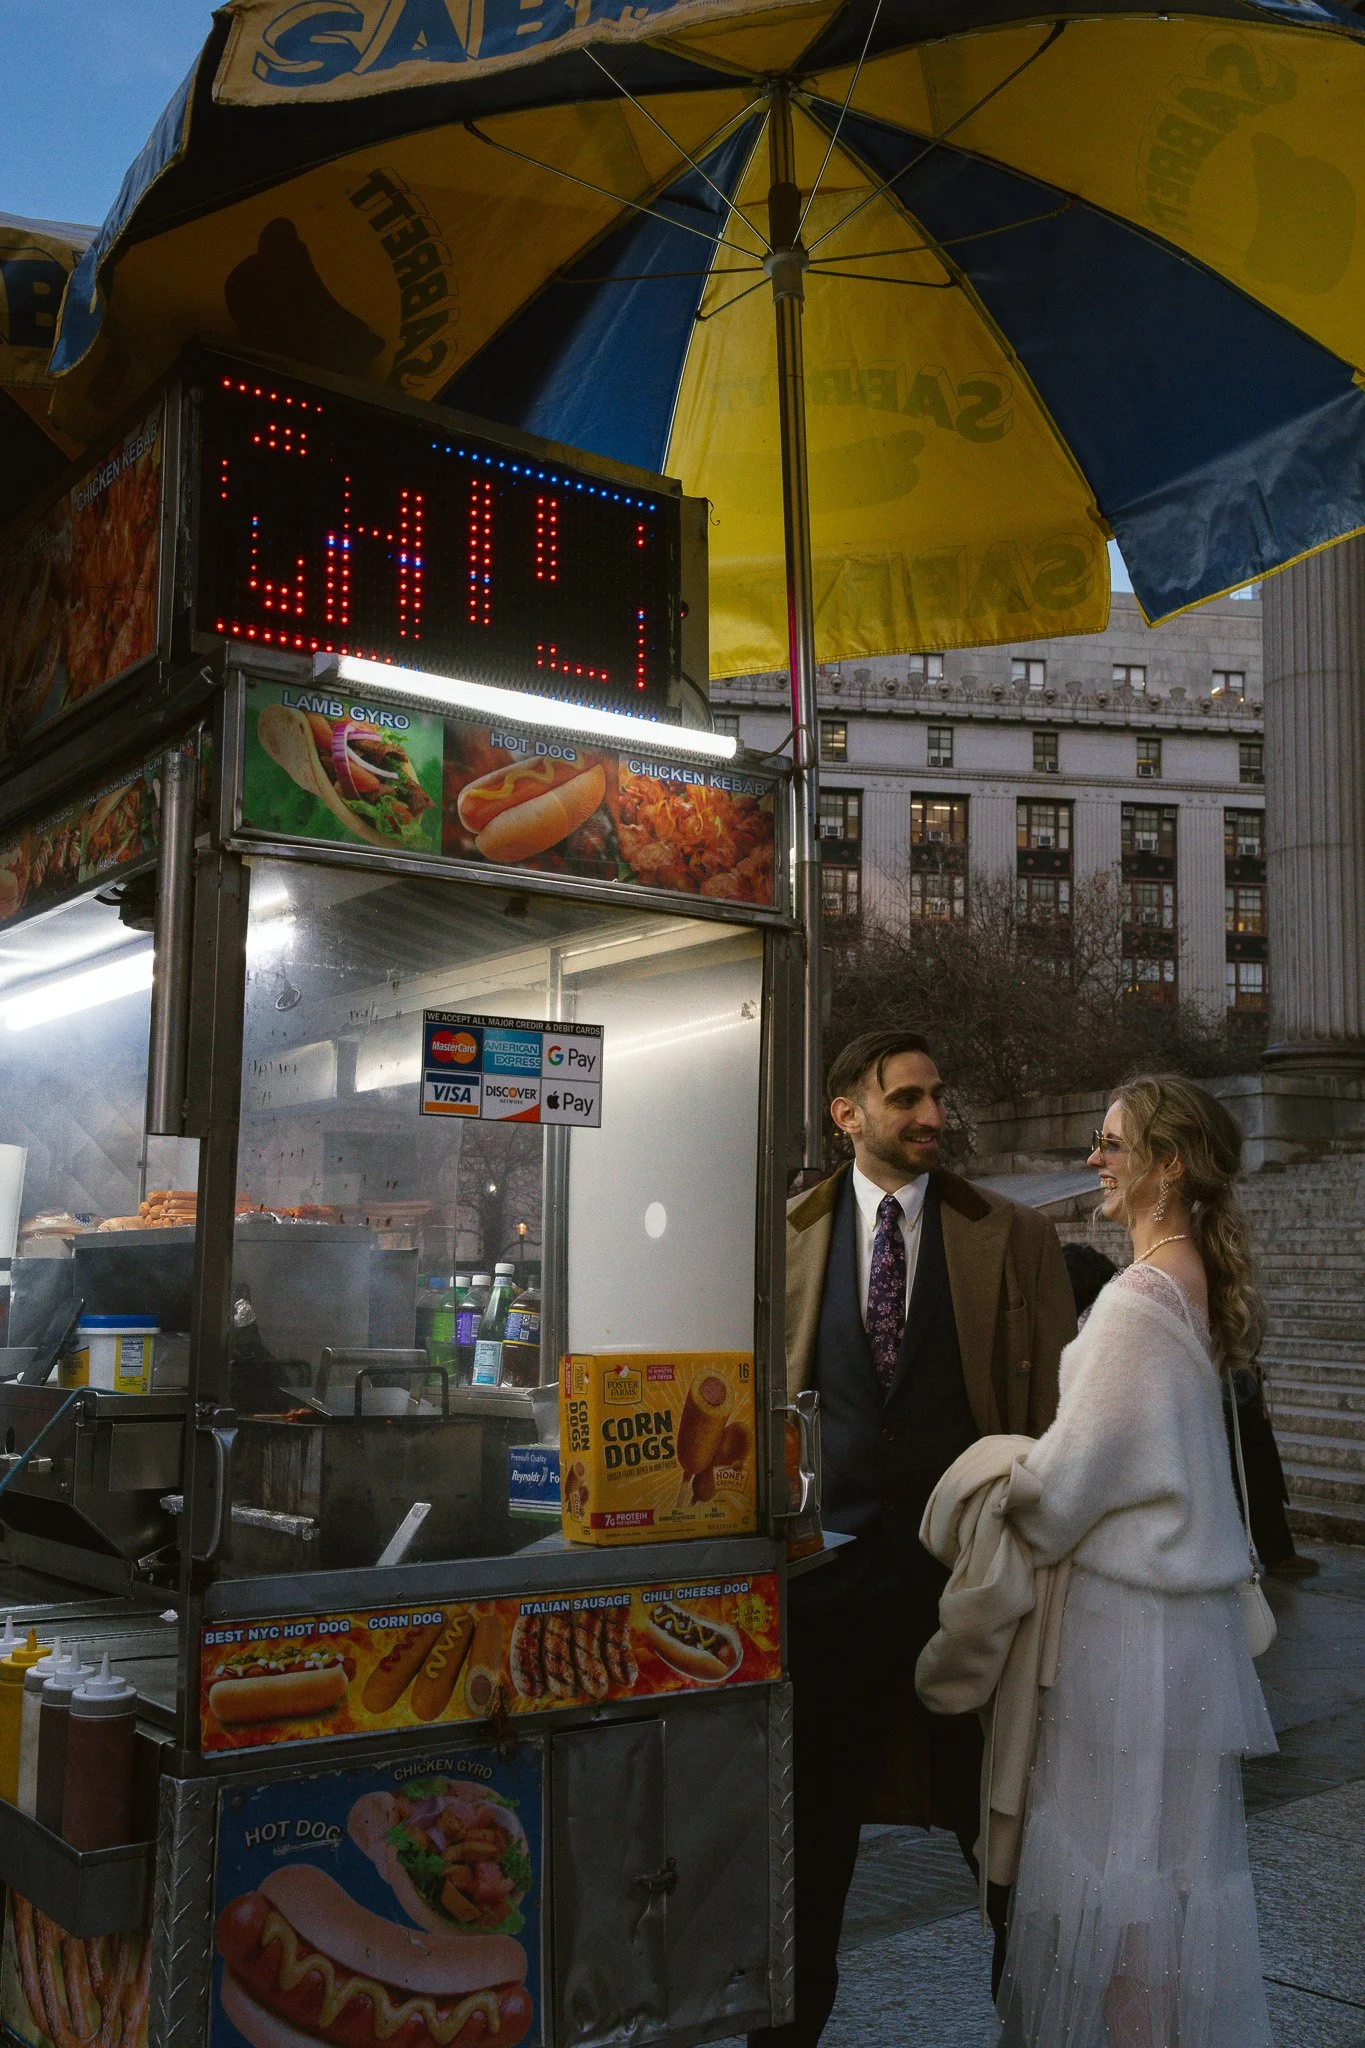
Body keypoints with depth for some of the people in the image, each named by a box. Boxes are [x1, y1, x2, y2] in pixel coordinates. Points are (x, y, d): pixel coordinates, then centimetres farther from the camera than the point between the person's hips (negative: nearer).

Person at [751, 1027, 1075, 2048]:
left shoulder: (1014, 1239, 1)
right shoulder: (788, 1235, 4)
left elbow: (1054, 1403, 0)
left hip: (969, 1557, -1)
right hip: (831, 1552, 2)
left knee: (997, 1809, 9)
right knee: (813, 1810, 15)